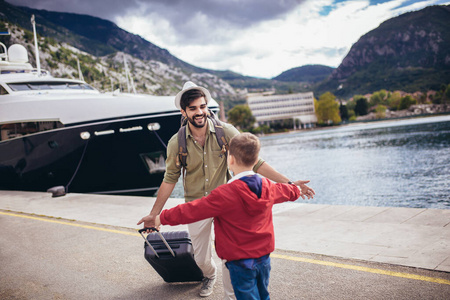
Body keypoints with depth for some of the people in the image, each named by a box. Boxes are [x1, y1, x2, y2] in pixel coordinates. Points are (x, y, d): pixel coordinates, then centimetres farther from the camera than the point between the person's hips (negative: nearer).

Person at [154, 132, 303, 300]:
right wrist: (295, 189, 44)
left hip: (240, 261, -6)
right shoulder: (268, 187, -3)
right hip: (264, 256, 7)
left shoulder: (225, 194, -24)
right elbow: (286, 191, 20)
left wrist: (162, 218, -6)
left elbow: (191, 210, -20)